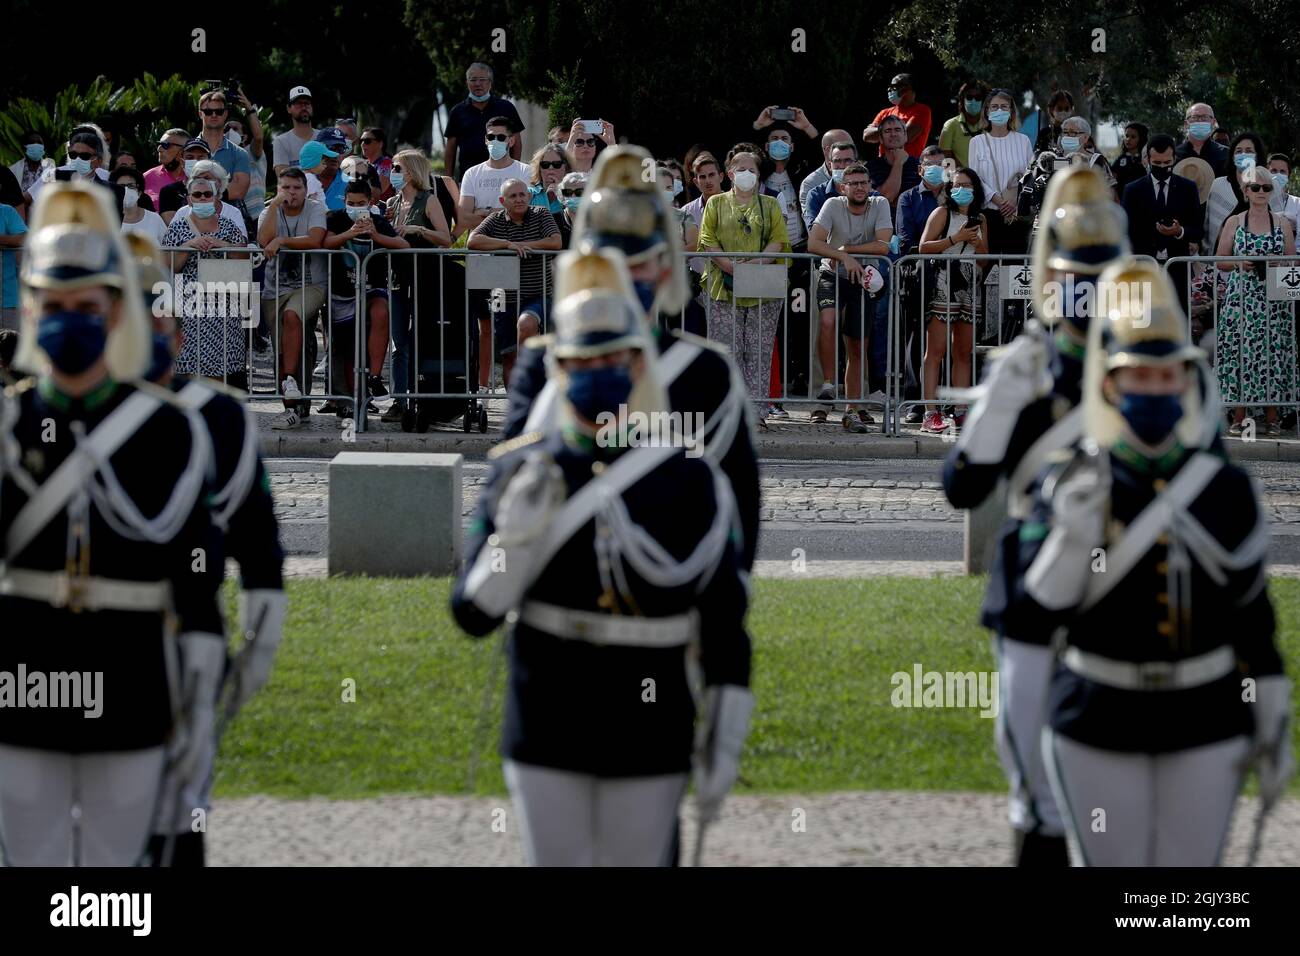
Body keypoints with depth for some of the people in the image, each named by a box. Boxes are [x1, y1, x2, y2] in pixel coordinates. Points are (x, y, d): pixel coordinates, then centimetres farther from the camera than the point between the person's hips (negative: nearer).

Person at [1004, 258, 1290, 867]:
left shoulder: (1227, 490, 0)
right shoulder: (1069, 486, -7)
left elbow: (1253, 620, 7)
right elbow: (1031, 621, -14)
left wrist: (1274, 727, 7)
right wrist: (1071, 531, -28)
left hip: (1205, 726, 2)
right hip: (1098, 726, -2)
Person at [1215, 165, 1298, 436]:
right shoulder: (1234, 223, 6)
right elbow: (1220, 262, 7)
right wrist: (1240, 264, -12)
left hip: (1273, 300, 1)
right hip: (1241, 297, -1)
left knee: (1273, 353, -2)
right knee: (1239, 353, -4)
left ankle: (1272, 418, 4)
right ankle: (1238, 417, 1)